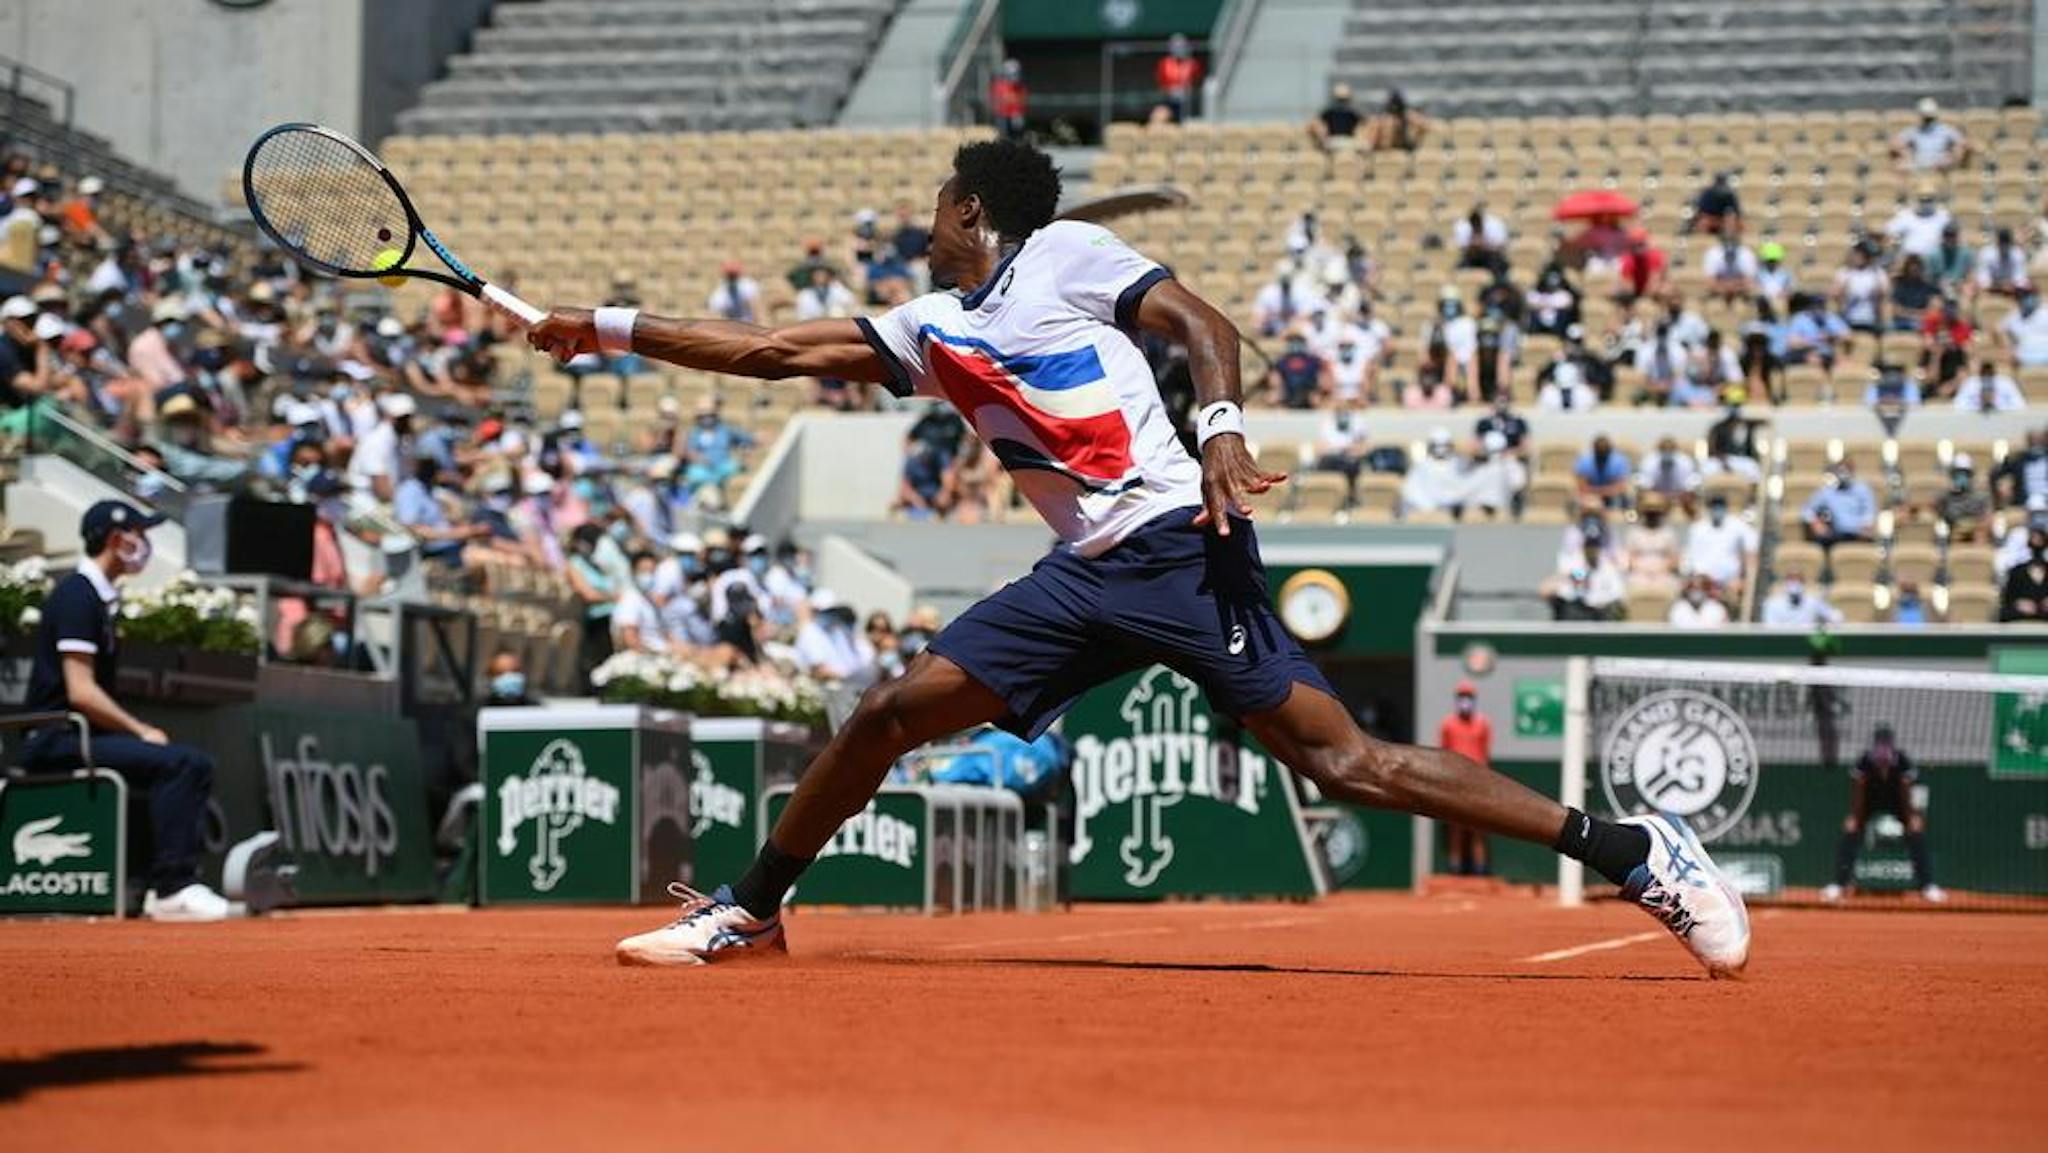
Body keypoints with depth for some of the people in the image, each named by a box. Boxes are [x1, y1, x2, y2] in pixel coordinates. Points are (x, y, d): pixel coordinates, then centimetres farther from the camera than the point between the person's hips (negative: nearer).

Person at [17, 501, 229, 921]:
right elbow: (80, 692, -20)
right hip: (57, 740, -10)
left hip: (87, 734, 10)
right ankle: (169, 890, -26)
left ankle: (177, 885, -2)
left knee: (196, 764, 5)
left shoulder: (105, 599, 18)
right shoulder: (77, 595, -13)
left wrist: (137, 730, 6)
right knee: (174, 762, -24)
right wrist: (141, 731, -15)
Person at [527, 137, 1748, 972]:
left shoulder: (1066, 254, 2)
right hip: (1084, 577, 7)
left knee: (1339, 756, -16)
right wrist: (613, 327, 22)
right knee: (891, 712, -1)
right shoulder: (932, 329, 20)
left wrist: (1224, 425, -22)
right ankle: (750, 910, 15)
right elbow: (776, 350, 22)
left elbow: (1202, 319, -4)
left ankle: (1634, 848, -13)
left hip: (1181, 548, -7)